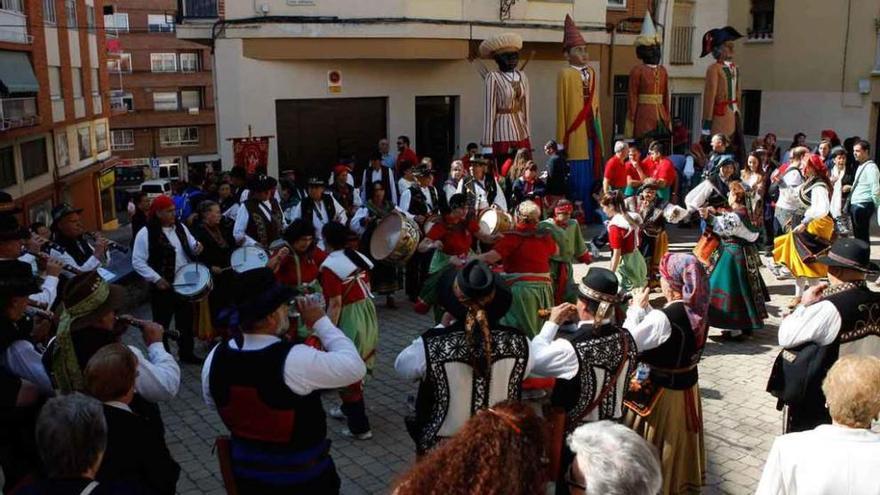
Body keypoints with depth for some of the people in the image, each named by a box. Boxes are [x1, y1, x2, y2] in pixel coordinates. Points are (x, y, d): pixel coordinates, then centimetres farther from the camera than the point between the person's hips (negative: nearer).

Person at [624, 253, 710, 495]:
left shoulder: (663, 318, -30)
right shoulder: (697, 310, -6)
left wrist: (636, 308, -14)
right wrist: (645, 308, -1)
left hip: (661, 391, -8)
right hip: (687, 384, 8)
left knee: (656, 443, 11)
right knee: (679, 438, 26)